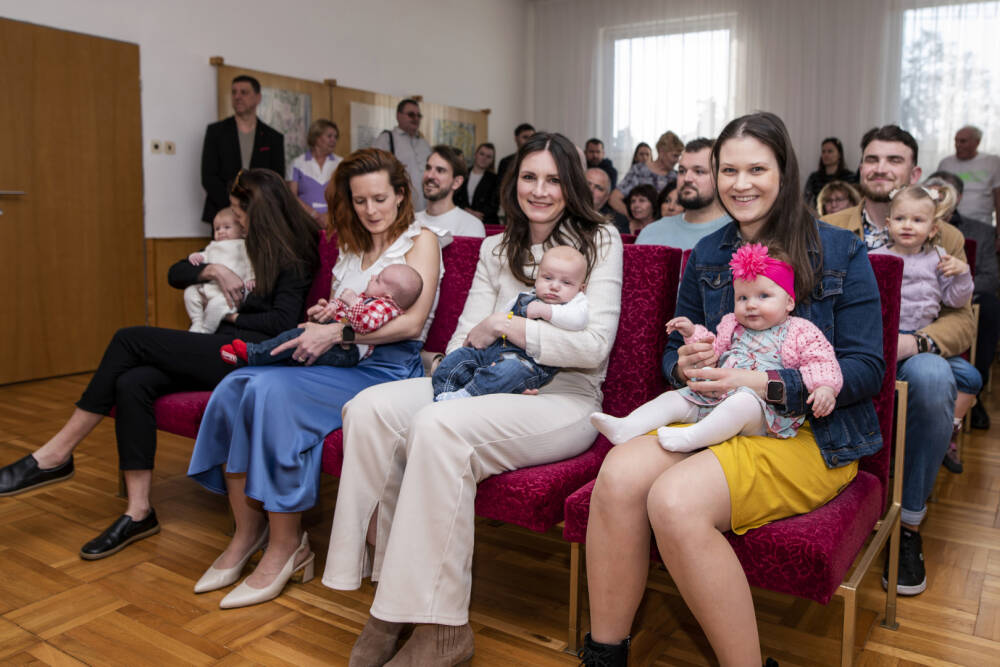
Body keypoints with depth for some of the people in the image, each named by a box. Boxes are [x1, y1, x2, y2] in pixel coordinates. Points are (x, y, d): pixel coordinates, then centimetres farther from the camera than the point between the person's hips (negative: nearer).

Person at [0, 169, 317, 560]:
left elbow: (282, 322, -12)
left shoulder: (293, 256, -1)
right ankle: (138, 513, -17)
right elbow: (175, 274, 23)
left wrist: (233, 315, -1)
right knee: (131, 383, -18)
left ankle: (57, 454, -5)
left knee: (131, 340, -15)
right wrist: (212, 270, 4)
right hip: (219, 355, 7)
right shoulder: (242, 247, 23)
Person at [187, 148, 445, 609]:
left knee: (274, 391, -28)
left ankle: (285, 545, -18)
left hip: (387, 369, -7)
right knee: (235, 385, -18)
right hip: (339, 364, 7)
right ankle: (247, 532, -12)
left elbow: (412, 323, -11)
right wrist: (321, 317, 3)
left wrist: (338, 331, -17)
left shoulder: (420, 240, 3)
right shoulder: (350, 247, 24)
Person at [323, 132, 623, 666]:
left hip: (565, 398, -5)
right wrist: (473, 342, -13)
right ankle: (391, 591, -15)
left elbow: (594, 345, -8)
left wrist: (506, 326, -10)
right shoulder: (496, 249, 19)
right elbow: (466, 334, 12)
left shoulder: (600, 241, 3)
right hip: (490, 384, 6)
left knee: (440, 426, -34)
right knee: (370, 408, -19)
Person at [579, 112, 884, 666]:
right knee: (619, 474, -27)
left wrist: (765, 385, -19)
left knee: (675, 499, -31)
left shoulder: (839, 251, 1)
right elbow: (674, 352, 17)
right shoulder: (706, 255, 13)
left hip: (810, 433, -4)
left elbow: (867, 368, -5)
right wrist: (685, 365, -9)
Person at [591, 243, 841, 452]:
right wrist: (693, 333, 16)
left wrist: (824, 388, -18)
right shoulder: (732, 324, 22)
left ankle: (692, 437, -51)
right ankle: (626, 427, -21)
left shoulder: (801, 331, 7)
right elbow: (715, 349, 30)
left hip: (765, 406, -6)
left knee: (741, 403, -39)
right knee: (675, 398, -7)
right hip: (715, 396, 6)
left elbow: (821, 362, 0)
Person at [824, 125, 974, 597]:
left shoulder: (946, 239, 12)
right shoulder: (828, 230, 13)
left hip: (909, 360, 0)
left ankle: (908, 522, -17)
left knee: (932, 377, -37)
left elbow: (961, 320, 3)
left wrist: (914, 342, -19)